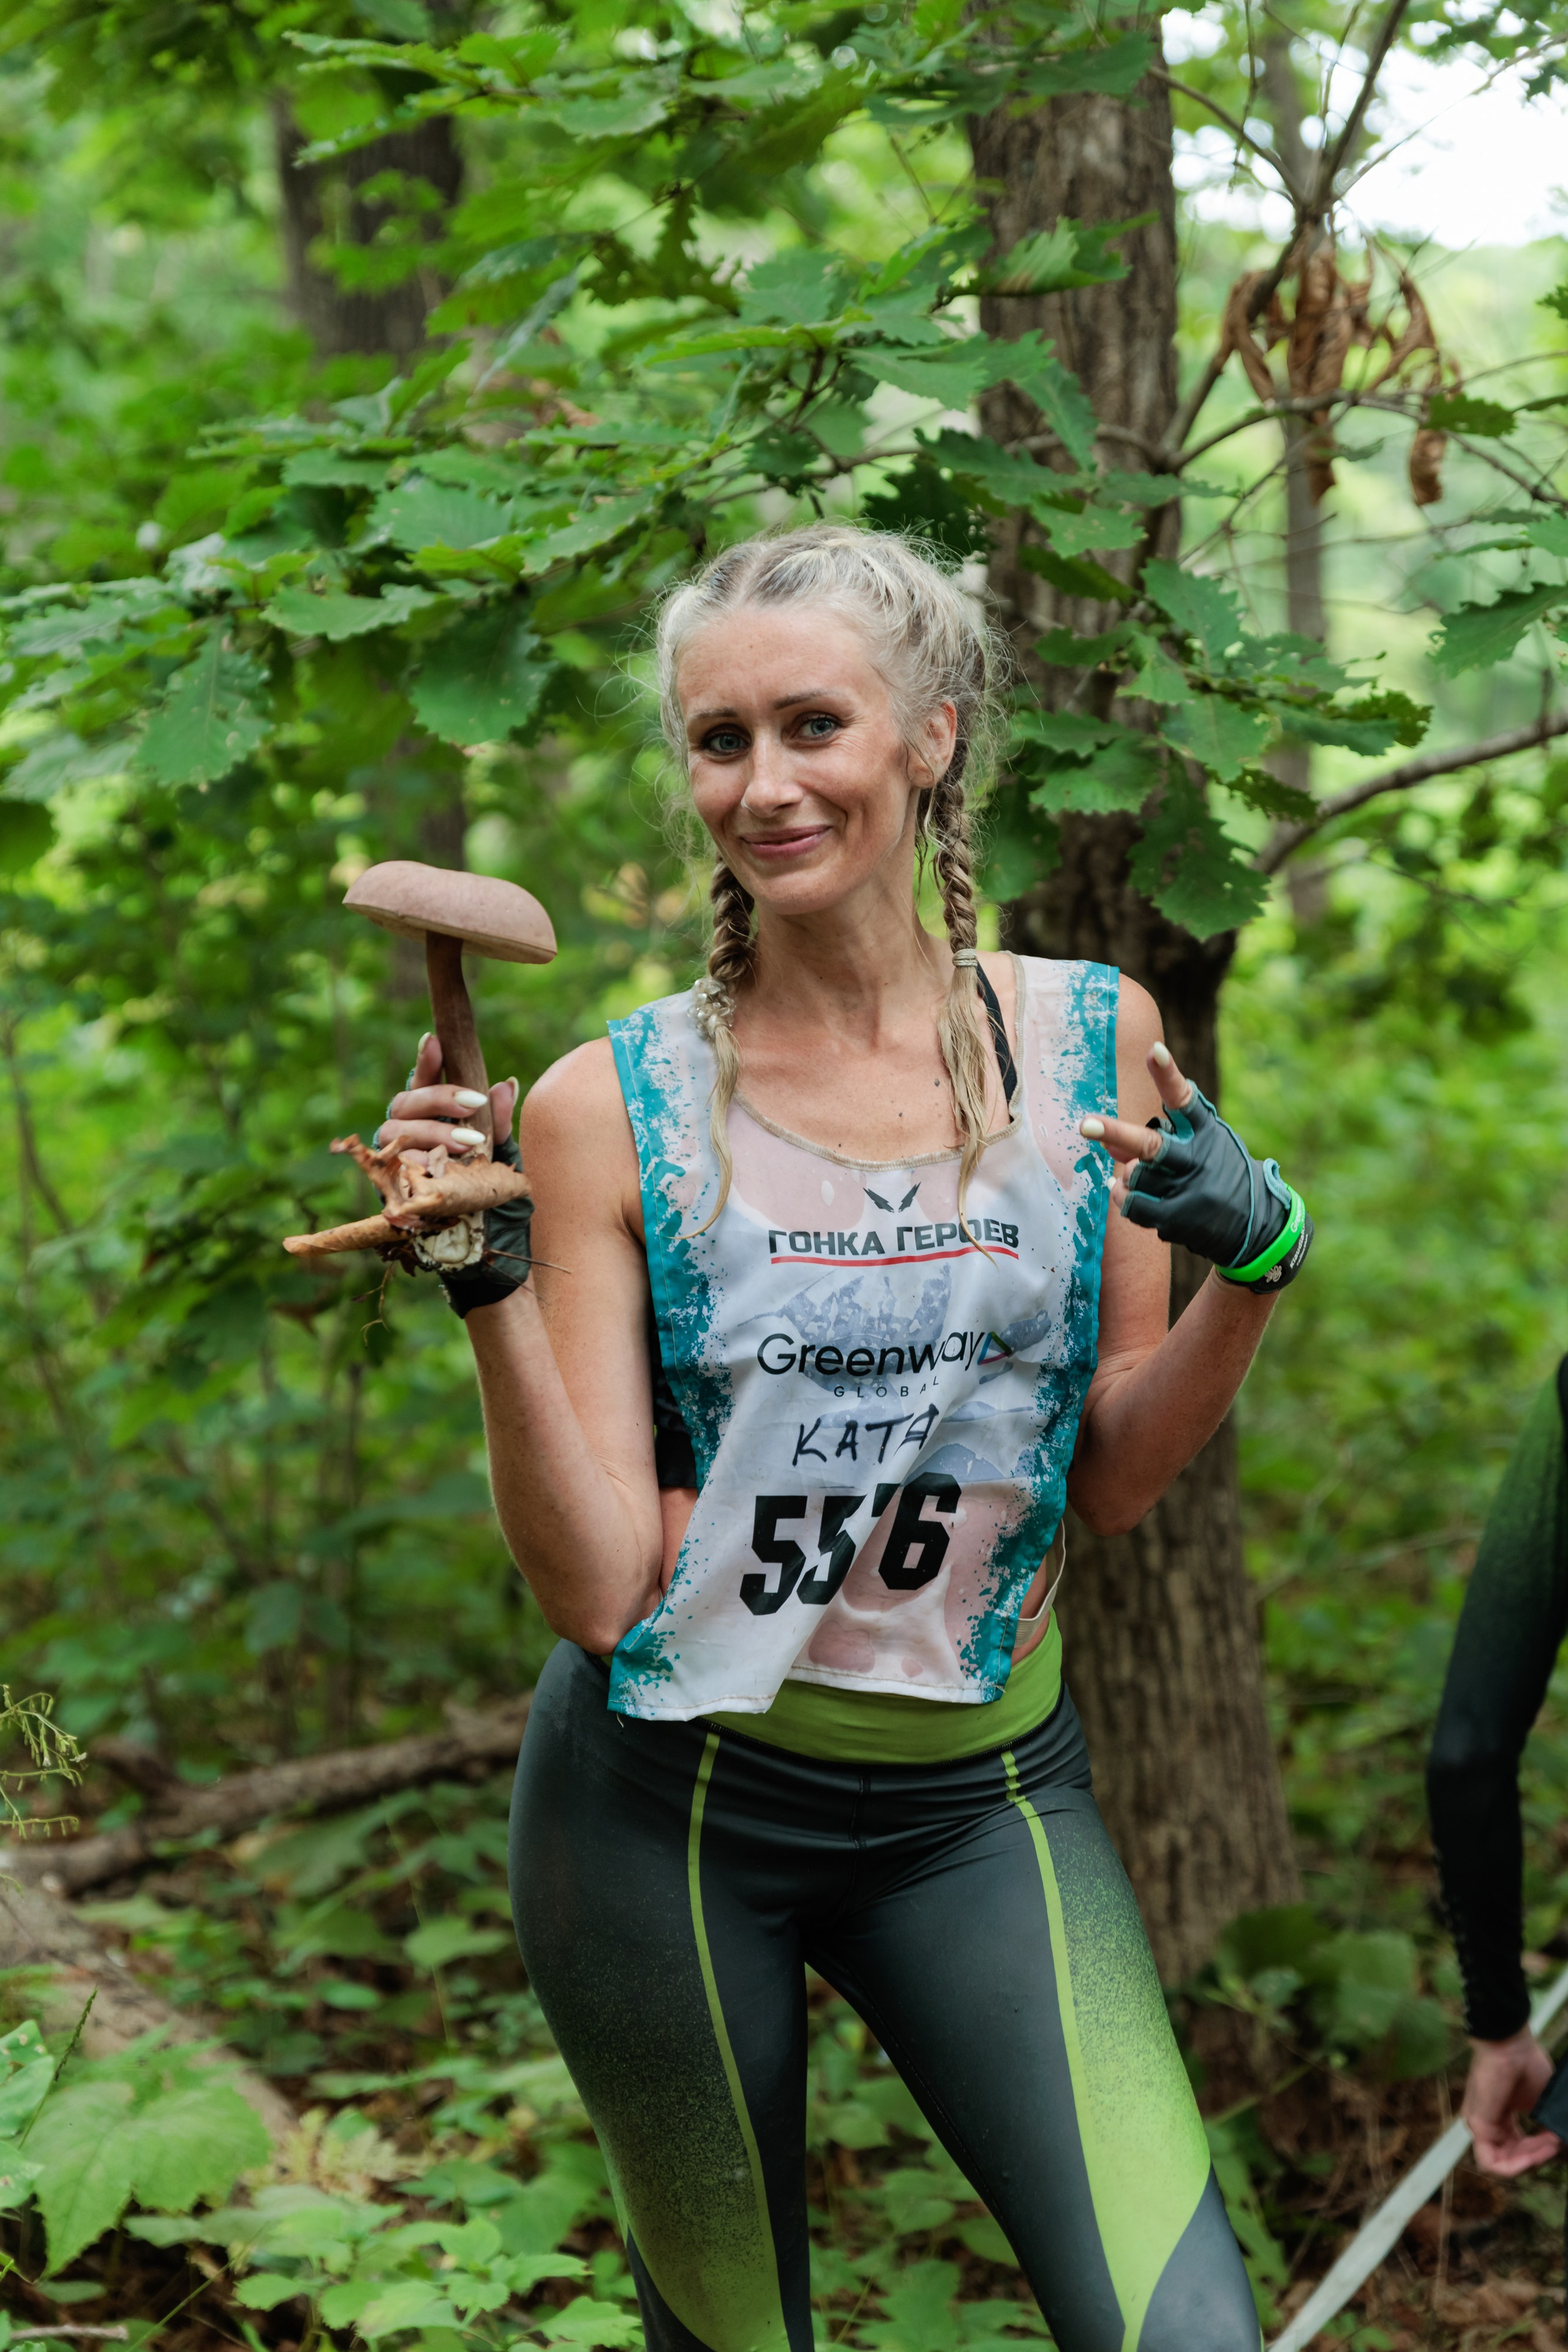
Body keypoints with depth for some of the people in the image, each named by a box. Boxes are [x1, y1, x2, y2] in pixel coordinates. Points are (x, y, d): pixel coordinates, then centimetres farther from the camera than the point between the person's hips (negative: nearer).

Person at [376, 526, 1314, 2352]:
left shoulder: (1091, 1039, -2)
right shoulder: (613, 1106, -9)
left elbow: (1113, 1480, 4)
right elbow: (593, 1586, -12)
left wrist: (1252, 1269, -12)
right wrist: (489, 1290, -23)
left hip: (985, 1793, 2)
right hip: (672, 1796, -1)